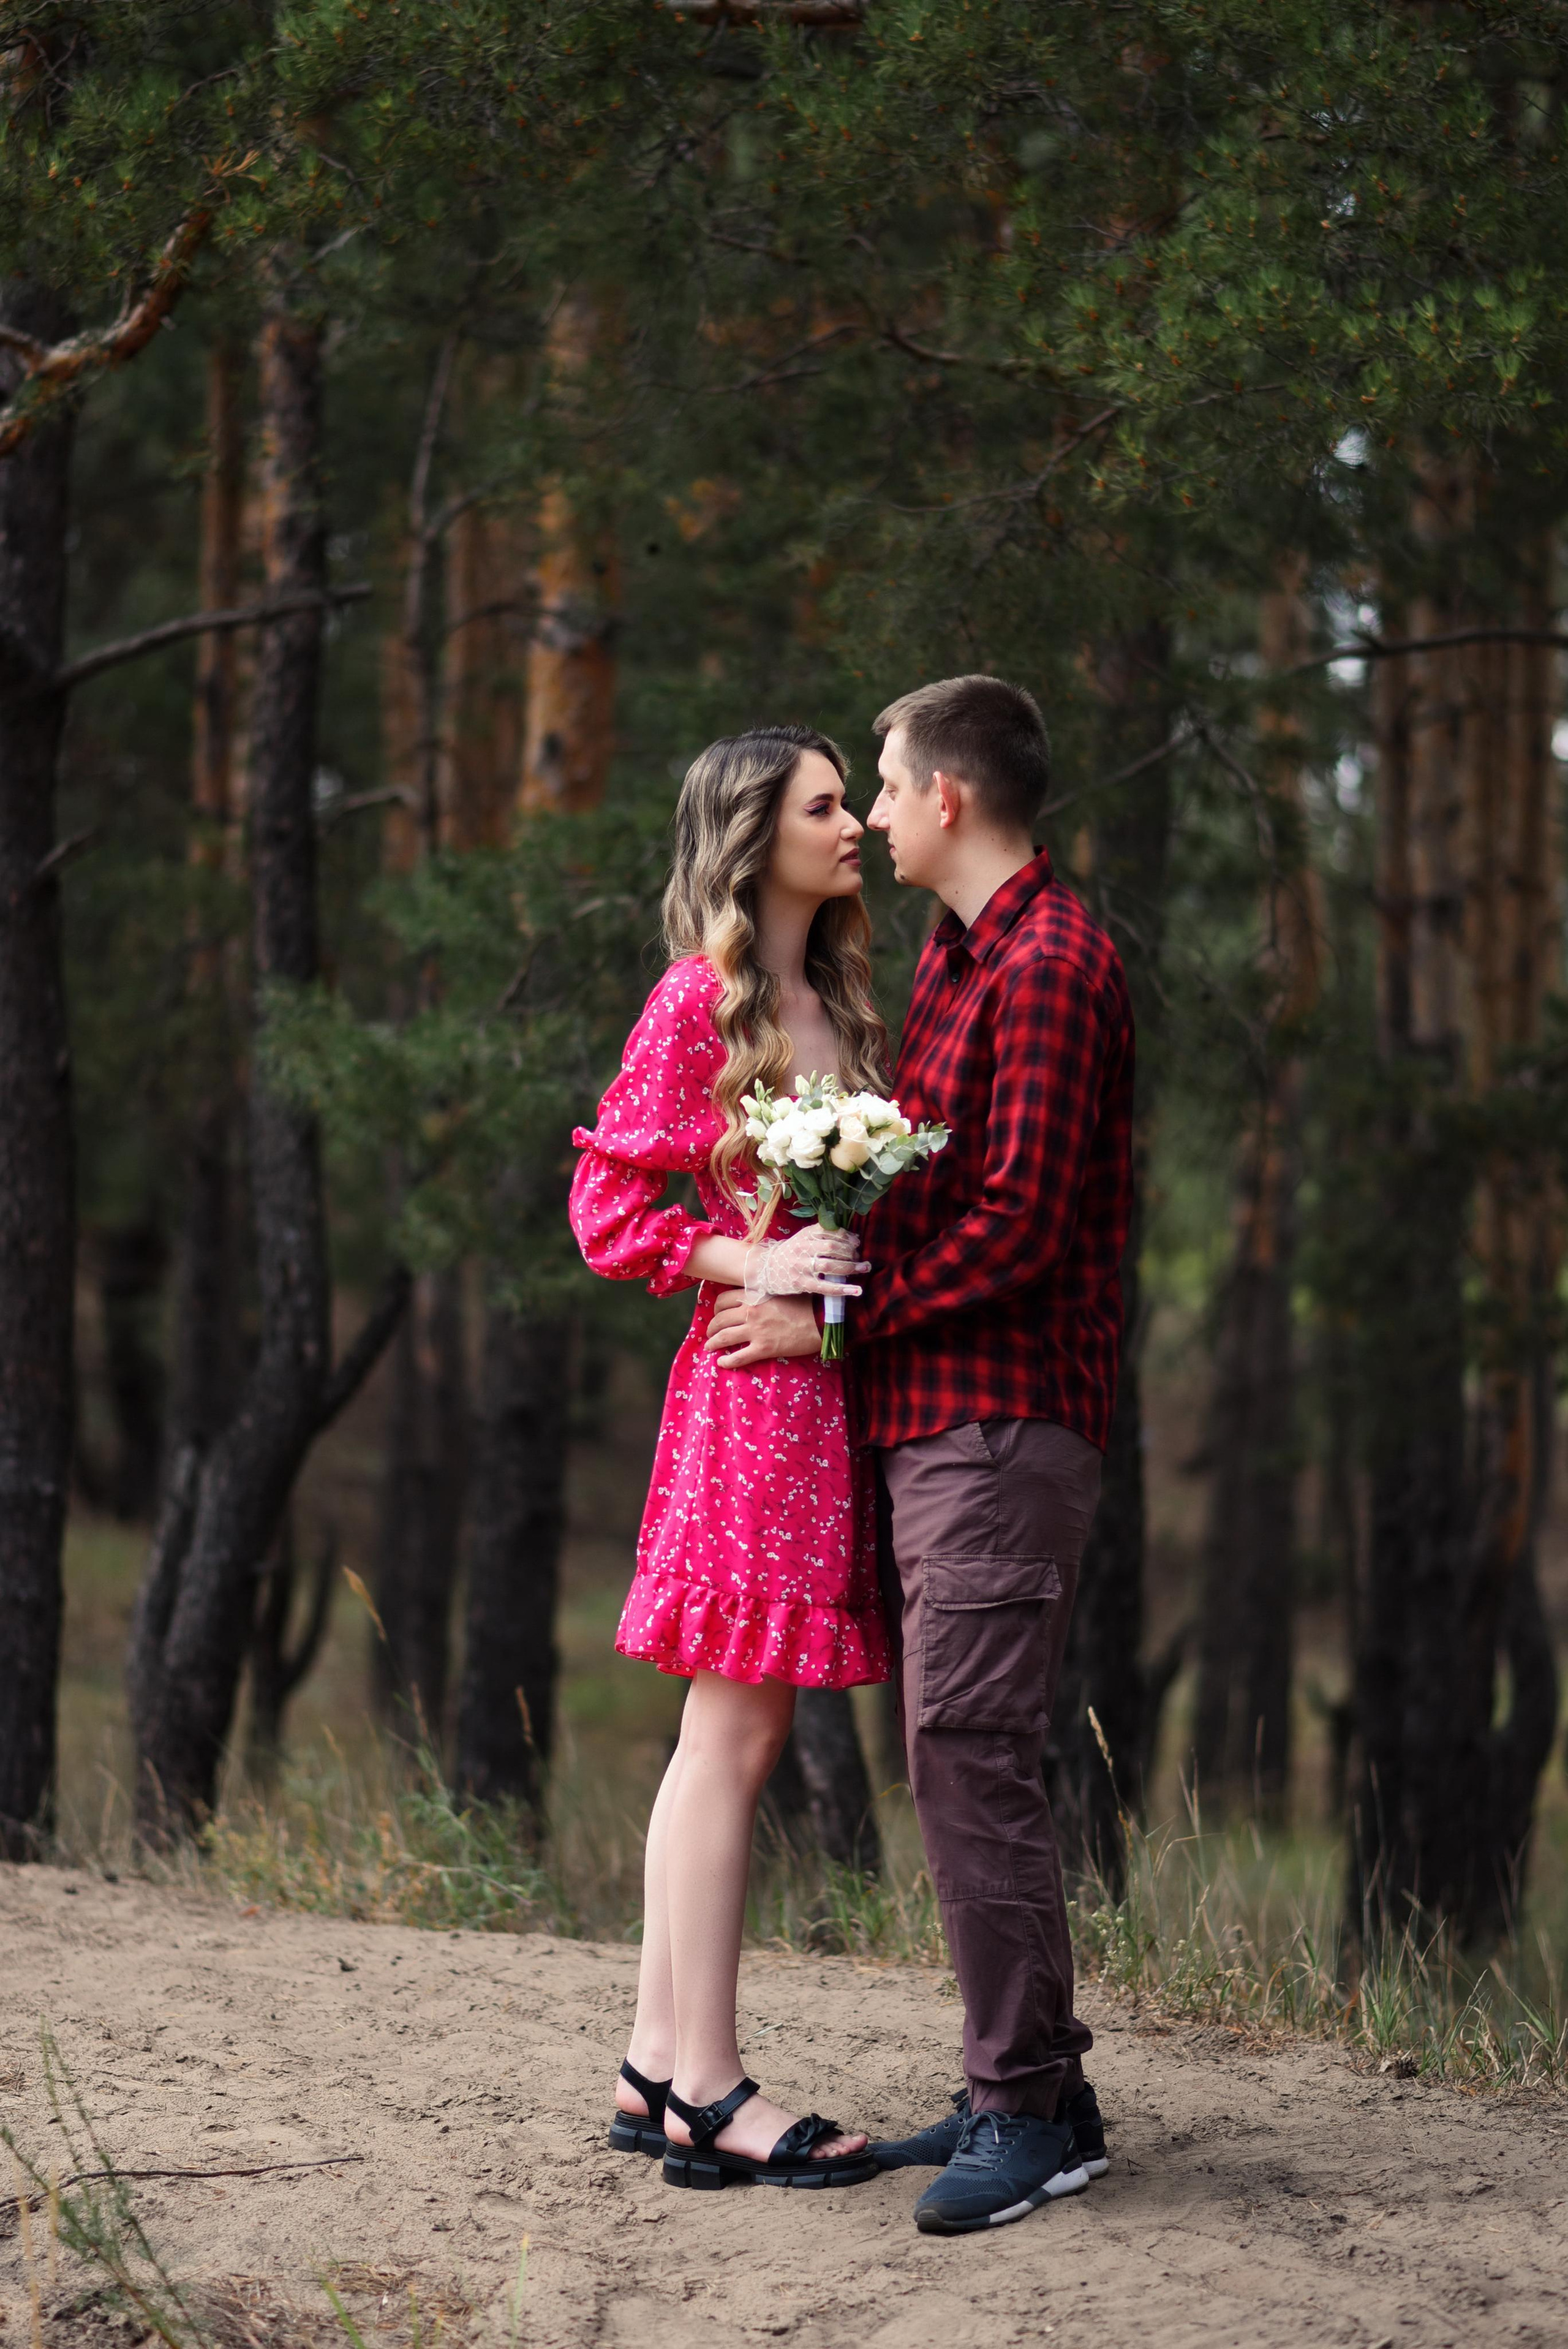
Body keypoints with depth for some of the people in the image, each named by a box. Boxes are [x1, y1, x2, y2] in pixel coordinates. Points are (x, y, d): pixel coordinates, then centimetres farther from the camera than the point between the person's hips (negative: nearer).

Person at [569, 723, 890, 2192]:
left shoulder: (841, 1006, 17)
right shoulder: (699, 1001, -6)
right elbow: (610, 1203, -8)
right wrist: (753, 1264, -17)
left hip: (832, 1383, 8)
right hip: (753, 1379, -8)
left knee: (728, 1738, 9)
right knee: (734, 1734, -7)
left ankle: (657, 2069, 14)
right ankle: (708, 2088, -4)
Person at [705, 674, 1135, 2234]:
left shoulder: (1048, 966, -13)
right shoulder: (957, 955, 20)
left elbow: (1019, 1224, -19)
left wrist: (838, 1321, -12)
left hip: (1002, 1421, -10)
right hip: (928, 1419, 10)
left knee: (971, 1757, -12)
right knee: (956, 1755, 11)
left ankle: (1033, 2114, -7)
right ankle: (1029, 2085, 17)